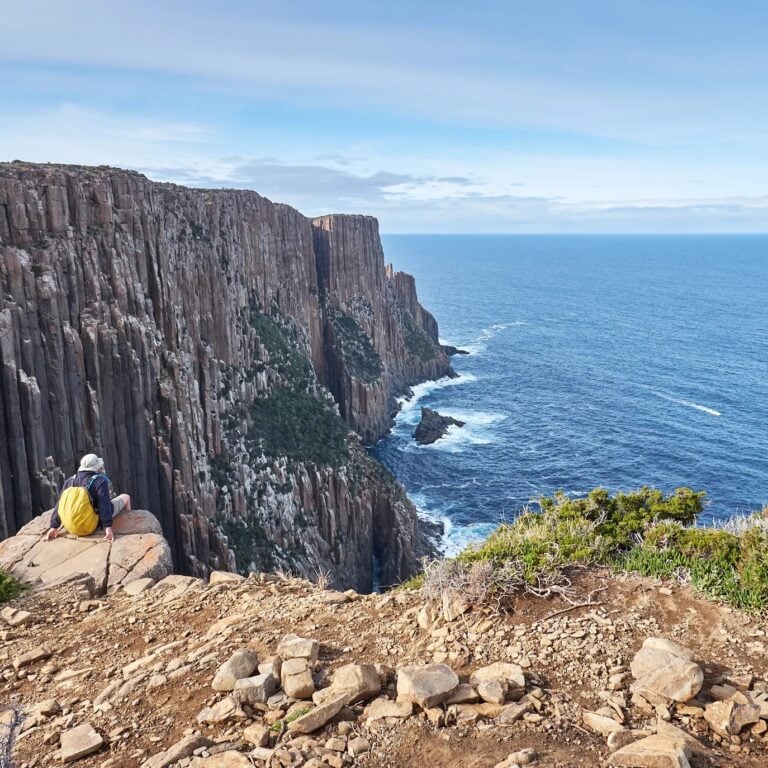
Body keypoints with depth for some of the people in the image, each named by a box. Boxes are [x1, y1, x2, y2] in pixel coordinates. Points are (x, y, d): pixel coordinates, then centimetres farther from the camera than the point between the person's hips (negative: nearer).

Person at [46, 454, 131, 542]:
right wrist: (108, 527, -26)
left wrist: (54, 527, 9)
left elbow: (60, 504, 7)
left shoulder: (70, 481, 8)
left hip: (72, 528, 6)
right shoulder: (100, 480, -9)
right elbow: (104, 505, -20)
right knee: (125, 497, 9)